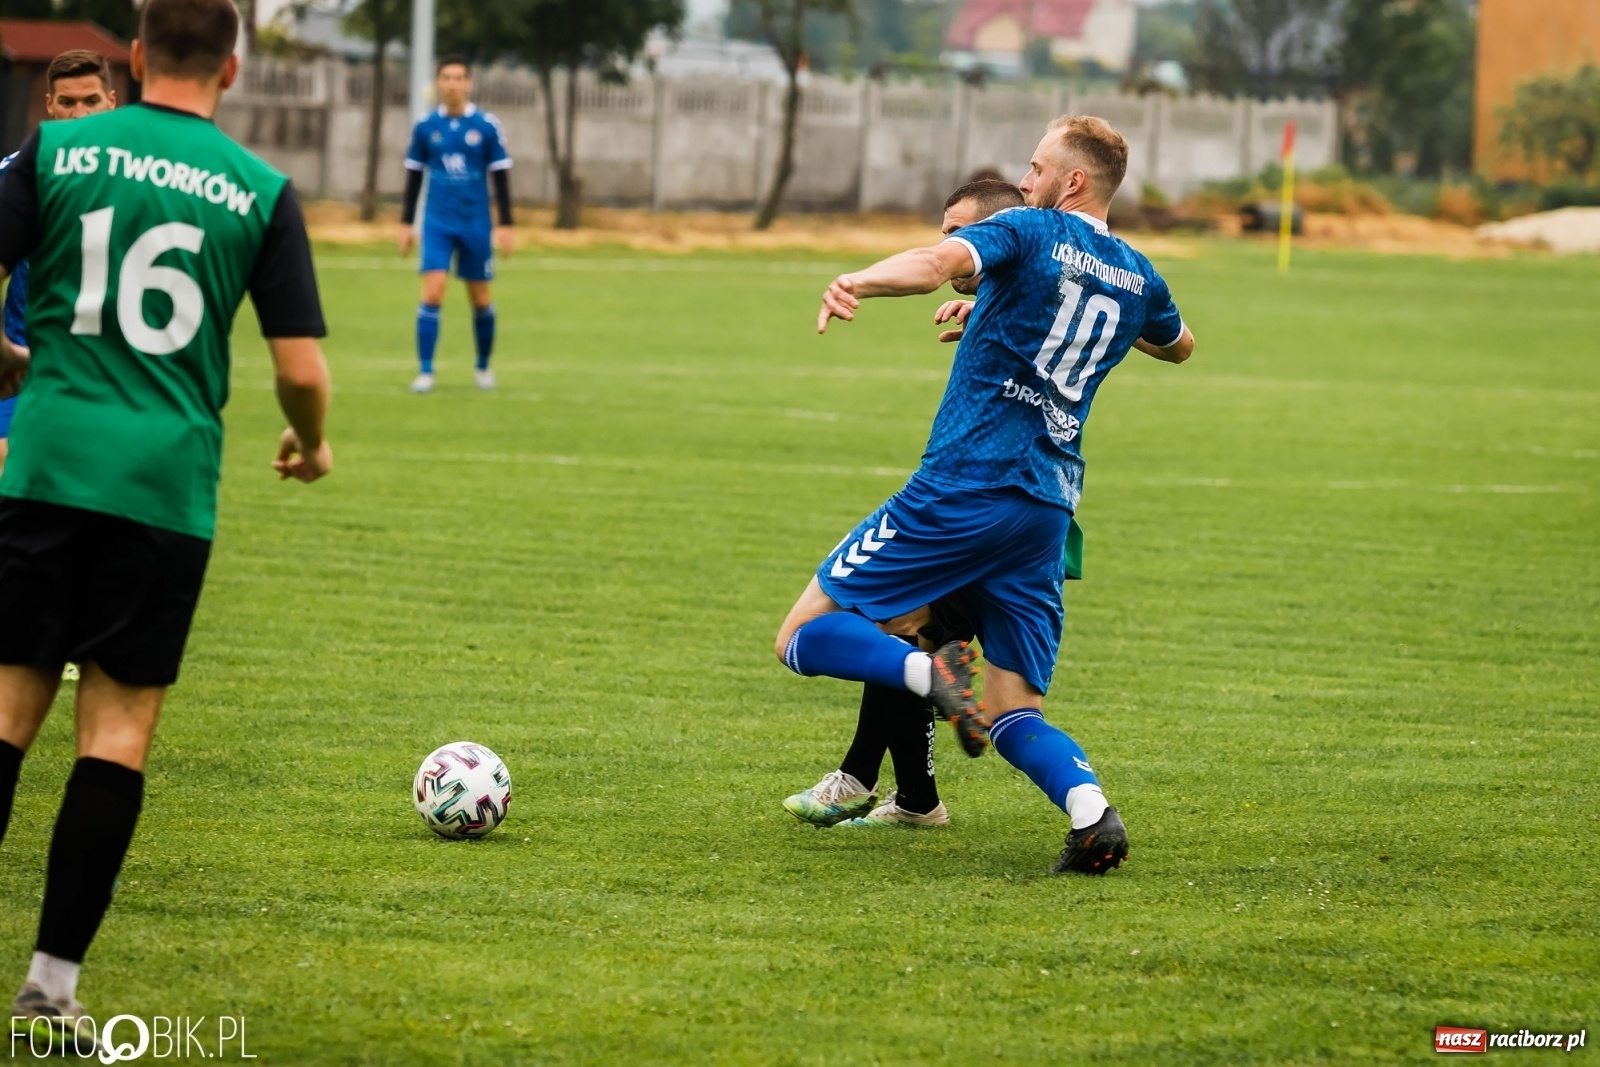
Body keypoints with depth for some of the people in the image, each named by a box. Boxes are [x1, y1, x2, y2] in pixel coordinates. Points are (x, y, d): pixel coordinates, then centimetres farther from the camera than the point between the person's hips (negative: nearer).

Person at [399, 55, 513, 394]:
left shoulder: (487, 126, -3)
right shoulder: (425, 127, 2)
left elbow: (500, 177, 1)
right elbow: (414, 176, 10)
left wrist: (505, 225, -2)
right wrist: (406, 223, 9)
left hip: (476, 225, 0)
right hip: (437, 223, 0)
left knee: (481, 300, 8)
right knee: (432, 293, -13)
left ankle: (483, 366, 27)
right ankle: (425, 371, -9)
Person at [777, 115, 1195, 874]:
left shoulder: (1028, 234, -2)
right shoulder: (1137, 278, 16)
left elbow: (942, 261, -25)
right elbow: (1180, 346, 39)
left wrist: (858, 283, -40)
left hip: (965, 487, -6)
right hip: (1050, 507, 6)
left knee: (804, 637, 1)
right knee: (1015, 717, 10)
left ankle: (928, 672, -26)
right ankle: (1090, 808, -20)